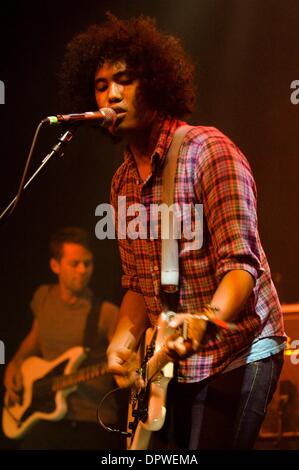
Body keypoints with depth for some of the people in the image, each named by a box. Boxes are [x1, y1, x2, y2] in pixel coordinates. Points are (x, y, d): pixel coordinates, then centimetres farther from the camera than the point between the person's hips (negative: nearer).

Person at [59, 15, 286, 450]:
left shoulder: (208, 151, -15)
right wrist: (123, 341, -3)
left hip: (238, 353, -7)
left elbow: (241, 262, -22)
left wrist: (206, 320, -41)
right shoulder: (123, 183, 9)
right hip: (177, 363, 8)